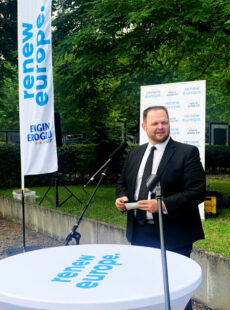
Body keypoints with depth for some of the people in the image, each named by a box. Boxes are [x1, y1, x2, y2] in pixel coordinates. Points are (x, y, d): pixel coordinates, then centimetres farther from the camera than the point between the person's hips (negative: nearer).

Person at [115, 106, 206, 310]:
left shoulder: (188, 153, -9)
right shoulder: (135, 153, 9)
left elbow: (198, 191, -16)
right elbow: (122, 182, 20)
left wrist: (163, 205, -25)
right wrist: (121, 197, -2)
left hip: (173, 236, -5)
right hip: (139, 234, 6)